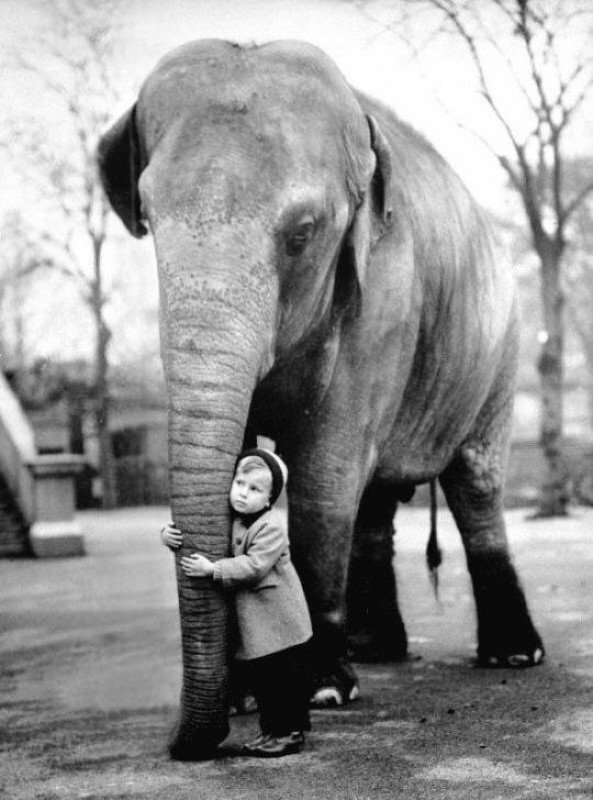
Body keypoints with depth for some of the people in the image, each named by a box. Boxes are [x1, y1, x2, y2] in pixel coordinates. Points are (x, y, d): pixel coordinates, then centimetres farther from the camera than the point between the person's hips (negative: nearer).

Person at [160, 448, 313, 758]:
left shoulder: (271, 527, -18)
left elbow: (254, 566, -27)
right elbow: (193, 528, 14)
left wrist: (212, 569, -29)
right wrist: (169, 533, -9)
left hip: (280, 624, -7)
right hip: (249, 626, 8)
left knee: (285, 680, 0)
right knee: (259, 680, 14)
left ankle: (291, 732, 11)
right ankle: (271, 730, 26)